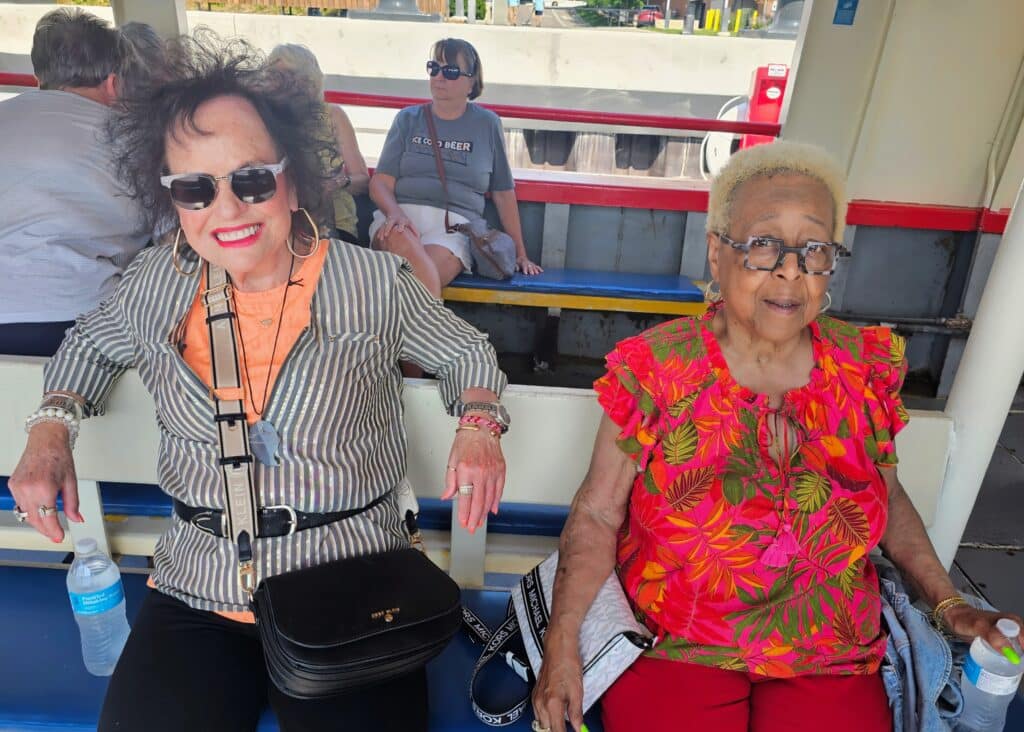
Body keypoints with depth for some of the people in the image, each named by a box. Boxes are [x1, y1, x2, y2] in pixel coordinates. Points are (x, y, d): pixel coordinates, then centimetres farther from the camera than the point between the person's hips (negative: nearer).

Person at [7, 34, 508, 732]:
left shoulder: (377, 285, -7)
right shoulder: (154, 287, 2)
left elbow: (468, 355, 7)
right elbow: (91, 343, 23)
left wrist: (479, 424, -12)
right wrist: (52, 425, 6)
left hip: (352, 590, -2)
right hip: (197, 598, 3)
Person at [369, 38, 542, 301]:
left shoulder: (486, 124, 15)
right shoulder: (408, 119, 16)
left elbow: (503, 193, 18)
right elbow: (380, 183, 8)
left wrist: (520, 254, 17)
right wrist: (395, 213, -16)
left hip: (454, 223, -1)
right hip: (402, 215, 1)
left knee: (415, 280, -34)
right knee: (401, 240, -37)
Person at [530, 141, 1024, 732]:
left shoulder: (866, 368, -2)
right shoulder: (658, 370, -11)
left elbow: (888, 498, 14)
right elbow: (598, 513, -8)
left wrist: (950, 605, 7)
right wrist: (563, 644, -15)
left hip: (831, 661, 3)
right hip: (672, 652, -2)